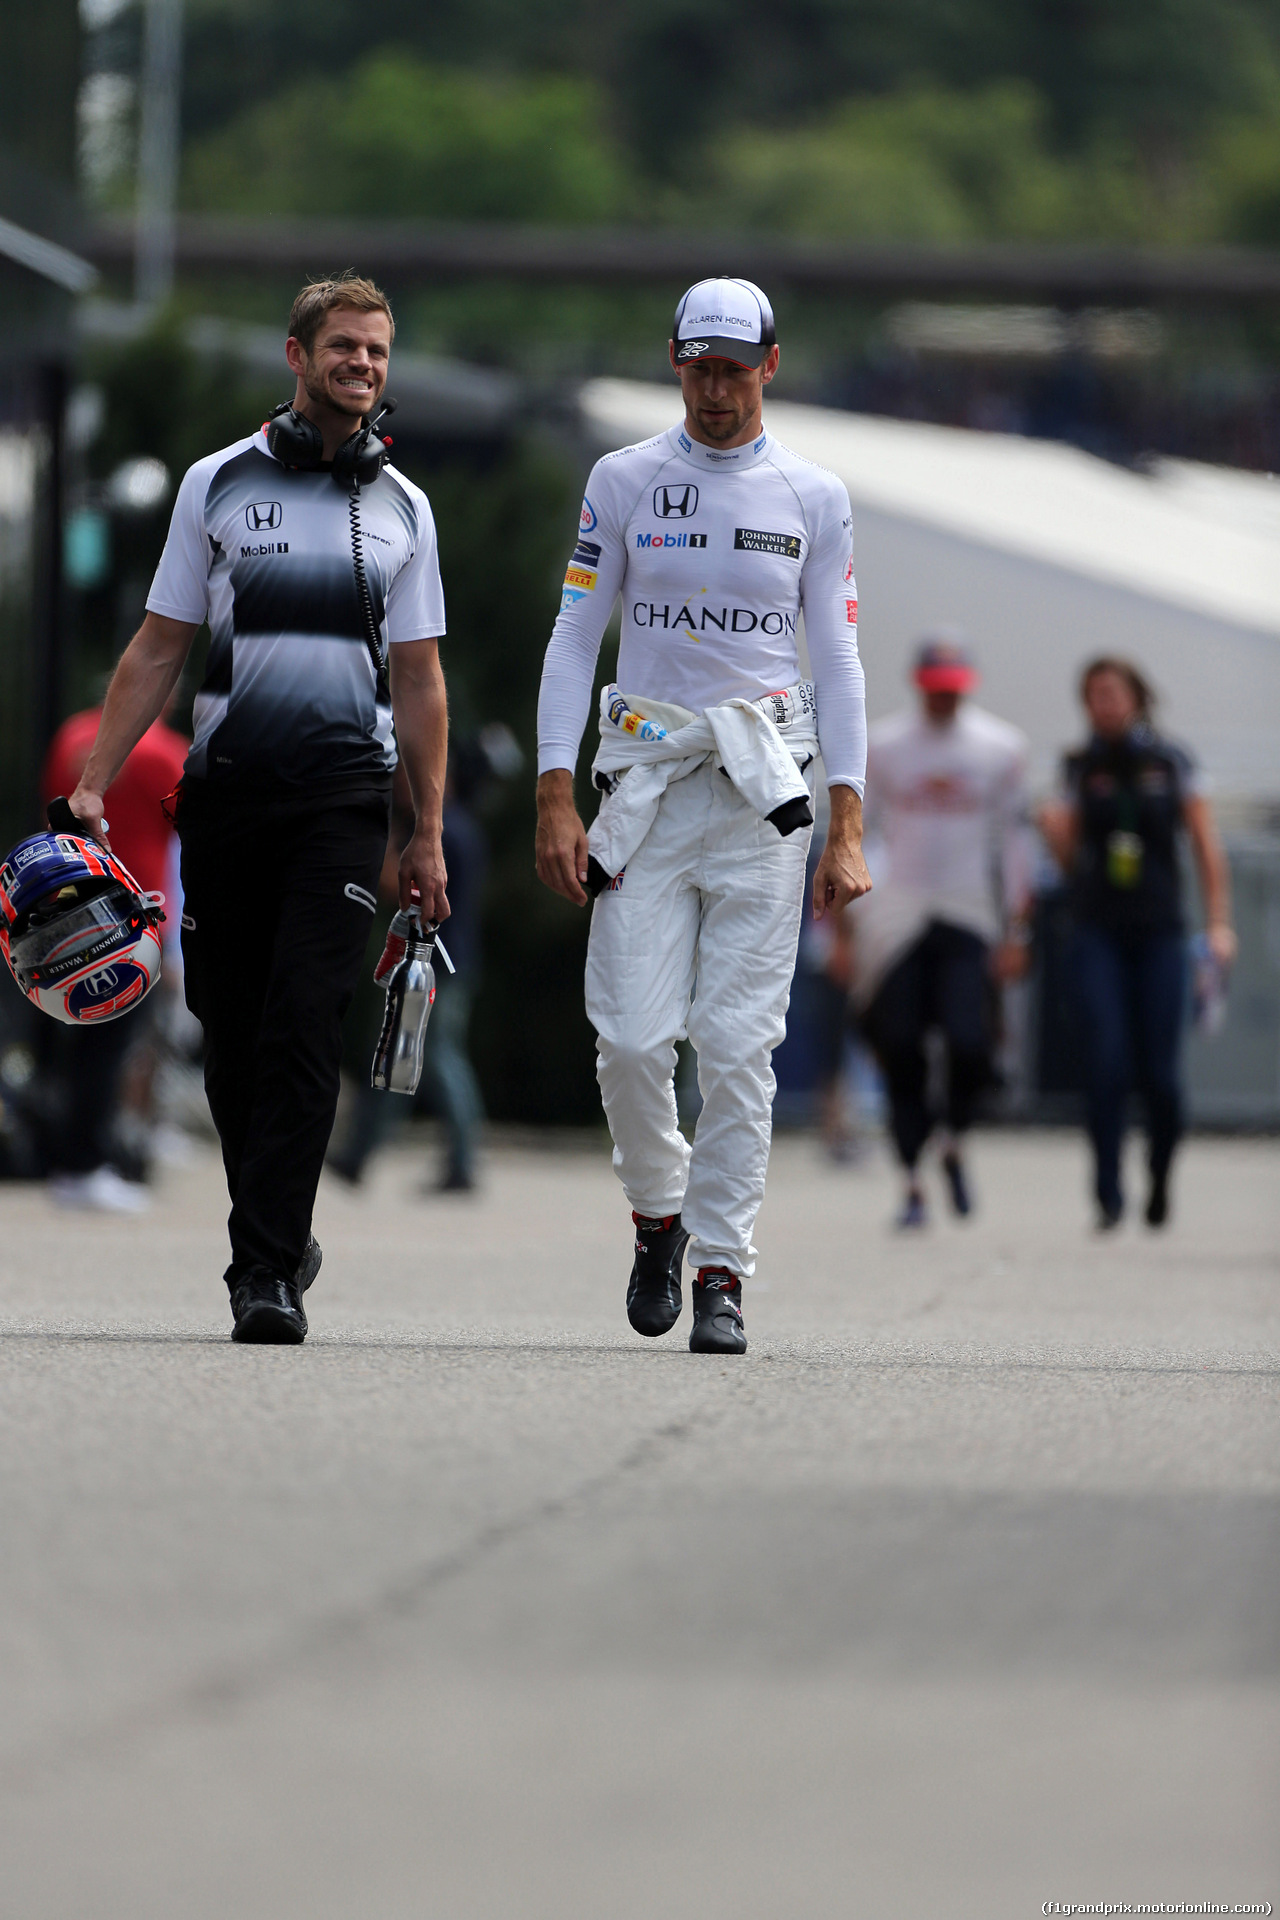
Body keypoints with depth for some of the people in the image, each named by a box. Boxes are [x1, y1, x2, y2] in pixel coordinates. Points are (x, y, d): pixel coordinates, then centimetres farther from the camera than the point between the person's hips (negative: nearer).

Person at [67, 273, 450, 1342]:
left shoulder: (401, 507, 12)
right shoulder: (219, 484, 7)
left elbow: (419, 680, 14)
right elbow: (158, 650, 8)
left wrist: (428, 834, 9)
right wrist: (92, 784, 0)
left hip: (344, 796, -1)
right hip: (228, 791, 1)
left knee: (304, 1025, -13)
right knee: (232, 1026, 4)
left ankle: (268, 1270, -15)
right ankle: (279, 1236, 21)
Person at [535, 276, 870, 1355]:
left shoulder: (815, 498, 7)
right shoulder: (625, 483, 6)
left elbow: (839, 662, 7)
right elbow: (574, 639, 6)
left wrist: (847, 830, -1)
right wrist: (556, 801, -4)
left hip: (763, 788, 0)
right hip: (646, 779, 0)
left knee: (737, 1045, -6)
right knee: (632, 1040, -7)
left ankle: (722, 1271, 0)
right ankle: (659, 1211, 20)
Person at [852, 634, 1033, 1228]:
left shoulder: (1000, 748, 3)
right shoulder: (881, 746, 3)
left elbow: (1016, 840, 7)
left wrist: (1016, 933, 3)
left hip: (969, 917, 0)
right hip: (898, 917, 0)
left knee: (969, 1044, -14)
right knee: (901, 1055, -3)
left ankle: (954, 1146, 15)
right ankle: (912, 1186, 8)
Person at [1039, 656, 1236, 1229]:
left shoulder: (1171, 763, 4)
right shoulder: (1081, 768, 7)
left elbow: (1206, 847, 4)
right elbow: (1070, 857, 10)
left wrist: (1219, 924, -2)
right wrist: (1054, 829, -8)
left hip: (1159, 930, 0)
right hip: (1097, 930, 0)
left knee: (1158, 1071, -3)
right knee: (1104, 1060, -14)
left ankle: (1160, 1177, 21)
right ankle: (1108, 1192, -11)